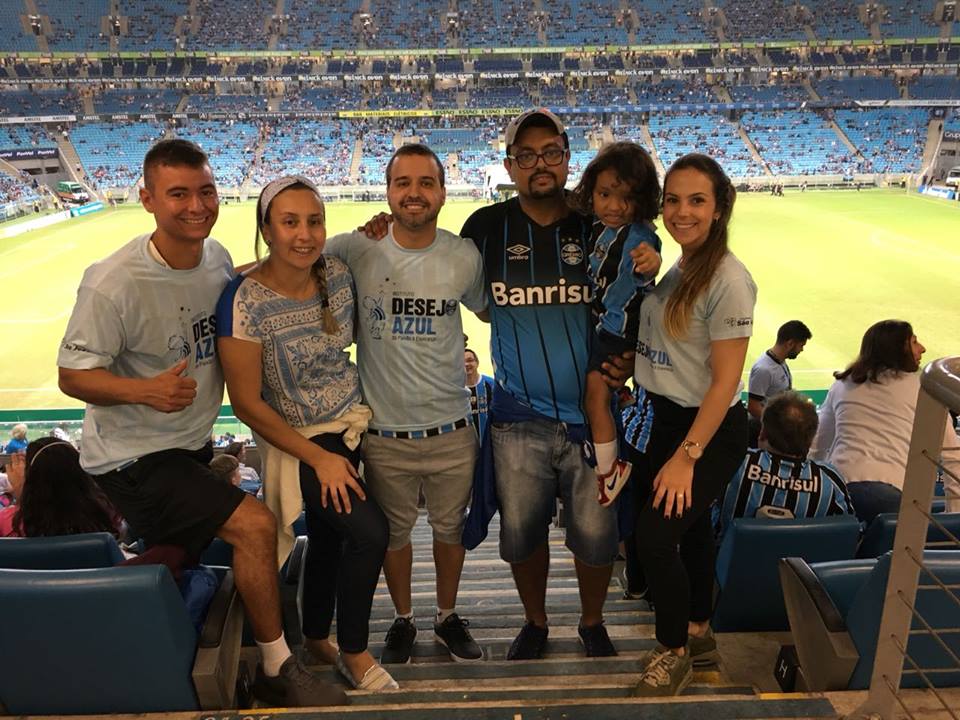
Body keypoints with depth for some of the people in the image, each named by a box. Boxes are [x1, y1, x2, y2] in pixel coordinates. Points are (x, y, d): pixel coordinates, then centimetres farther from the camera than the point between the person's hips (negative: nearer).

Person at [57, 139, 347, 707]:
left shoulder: (217, 257, -3)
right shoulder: (114, 283, -23)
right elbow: (73, 374, -17)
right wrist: (145, 390, -34)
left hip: (192, 447, 8)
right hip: (134, 457, -8)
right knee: (255, 525, -17)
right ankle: (278, 670, 2)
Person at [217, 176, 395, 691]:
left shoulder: (338, 275, -8)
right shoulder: (245, 302, -23)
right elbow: (247, 403, -18)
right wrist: (319, 459, -17)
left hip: (353, 422, 6)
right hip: (298, 439, -6)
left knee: (328, 540, 18)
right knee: (370, 531, -17)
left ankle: (316, 639, 44)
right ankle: (353, 653, 9)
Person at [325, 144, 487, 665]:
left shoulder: (464, 256, -6)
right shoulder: (358, 248, -9)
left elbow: (488, 310, 12)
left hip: (451, 430, 1)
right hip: (384, 432, -1)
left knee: (450, 528, 19)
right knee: (393, 532, 18)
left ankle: (447, 616, 44)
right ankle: (403, 620, 43)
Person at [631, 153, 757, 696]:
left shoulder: (728, 279, -19)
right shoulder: (676, 269, 5)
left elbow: (725, 380, -20)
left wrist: (686, 455, -20)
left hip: (711, 429, -8)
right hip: (669, 418, 8)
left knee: (655, 535, -10)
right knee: (692, 527, 20)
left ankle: (674, 652, 14)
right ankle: (699, 633, 40)